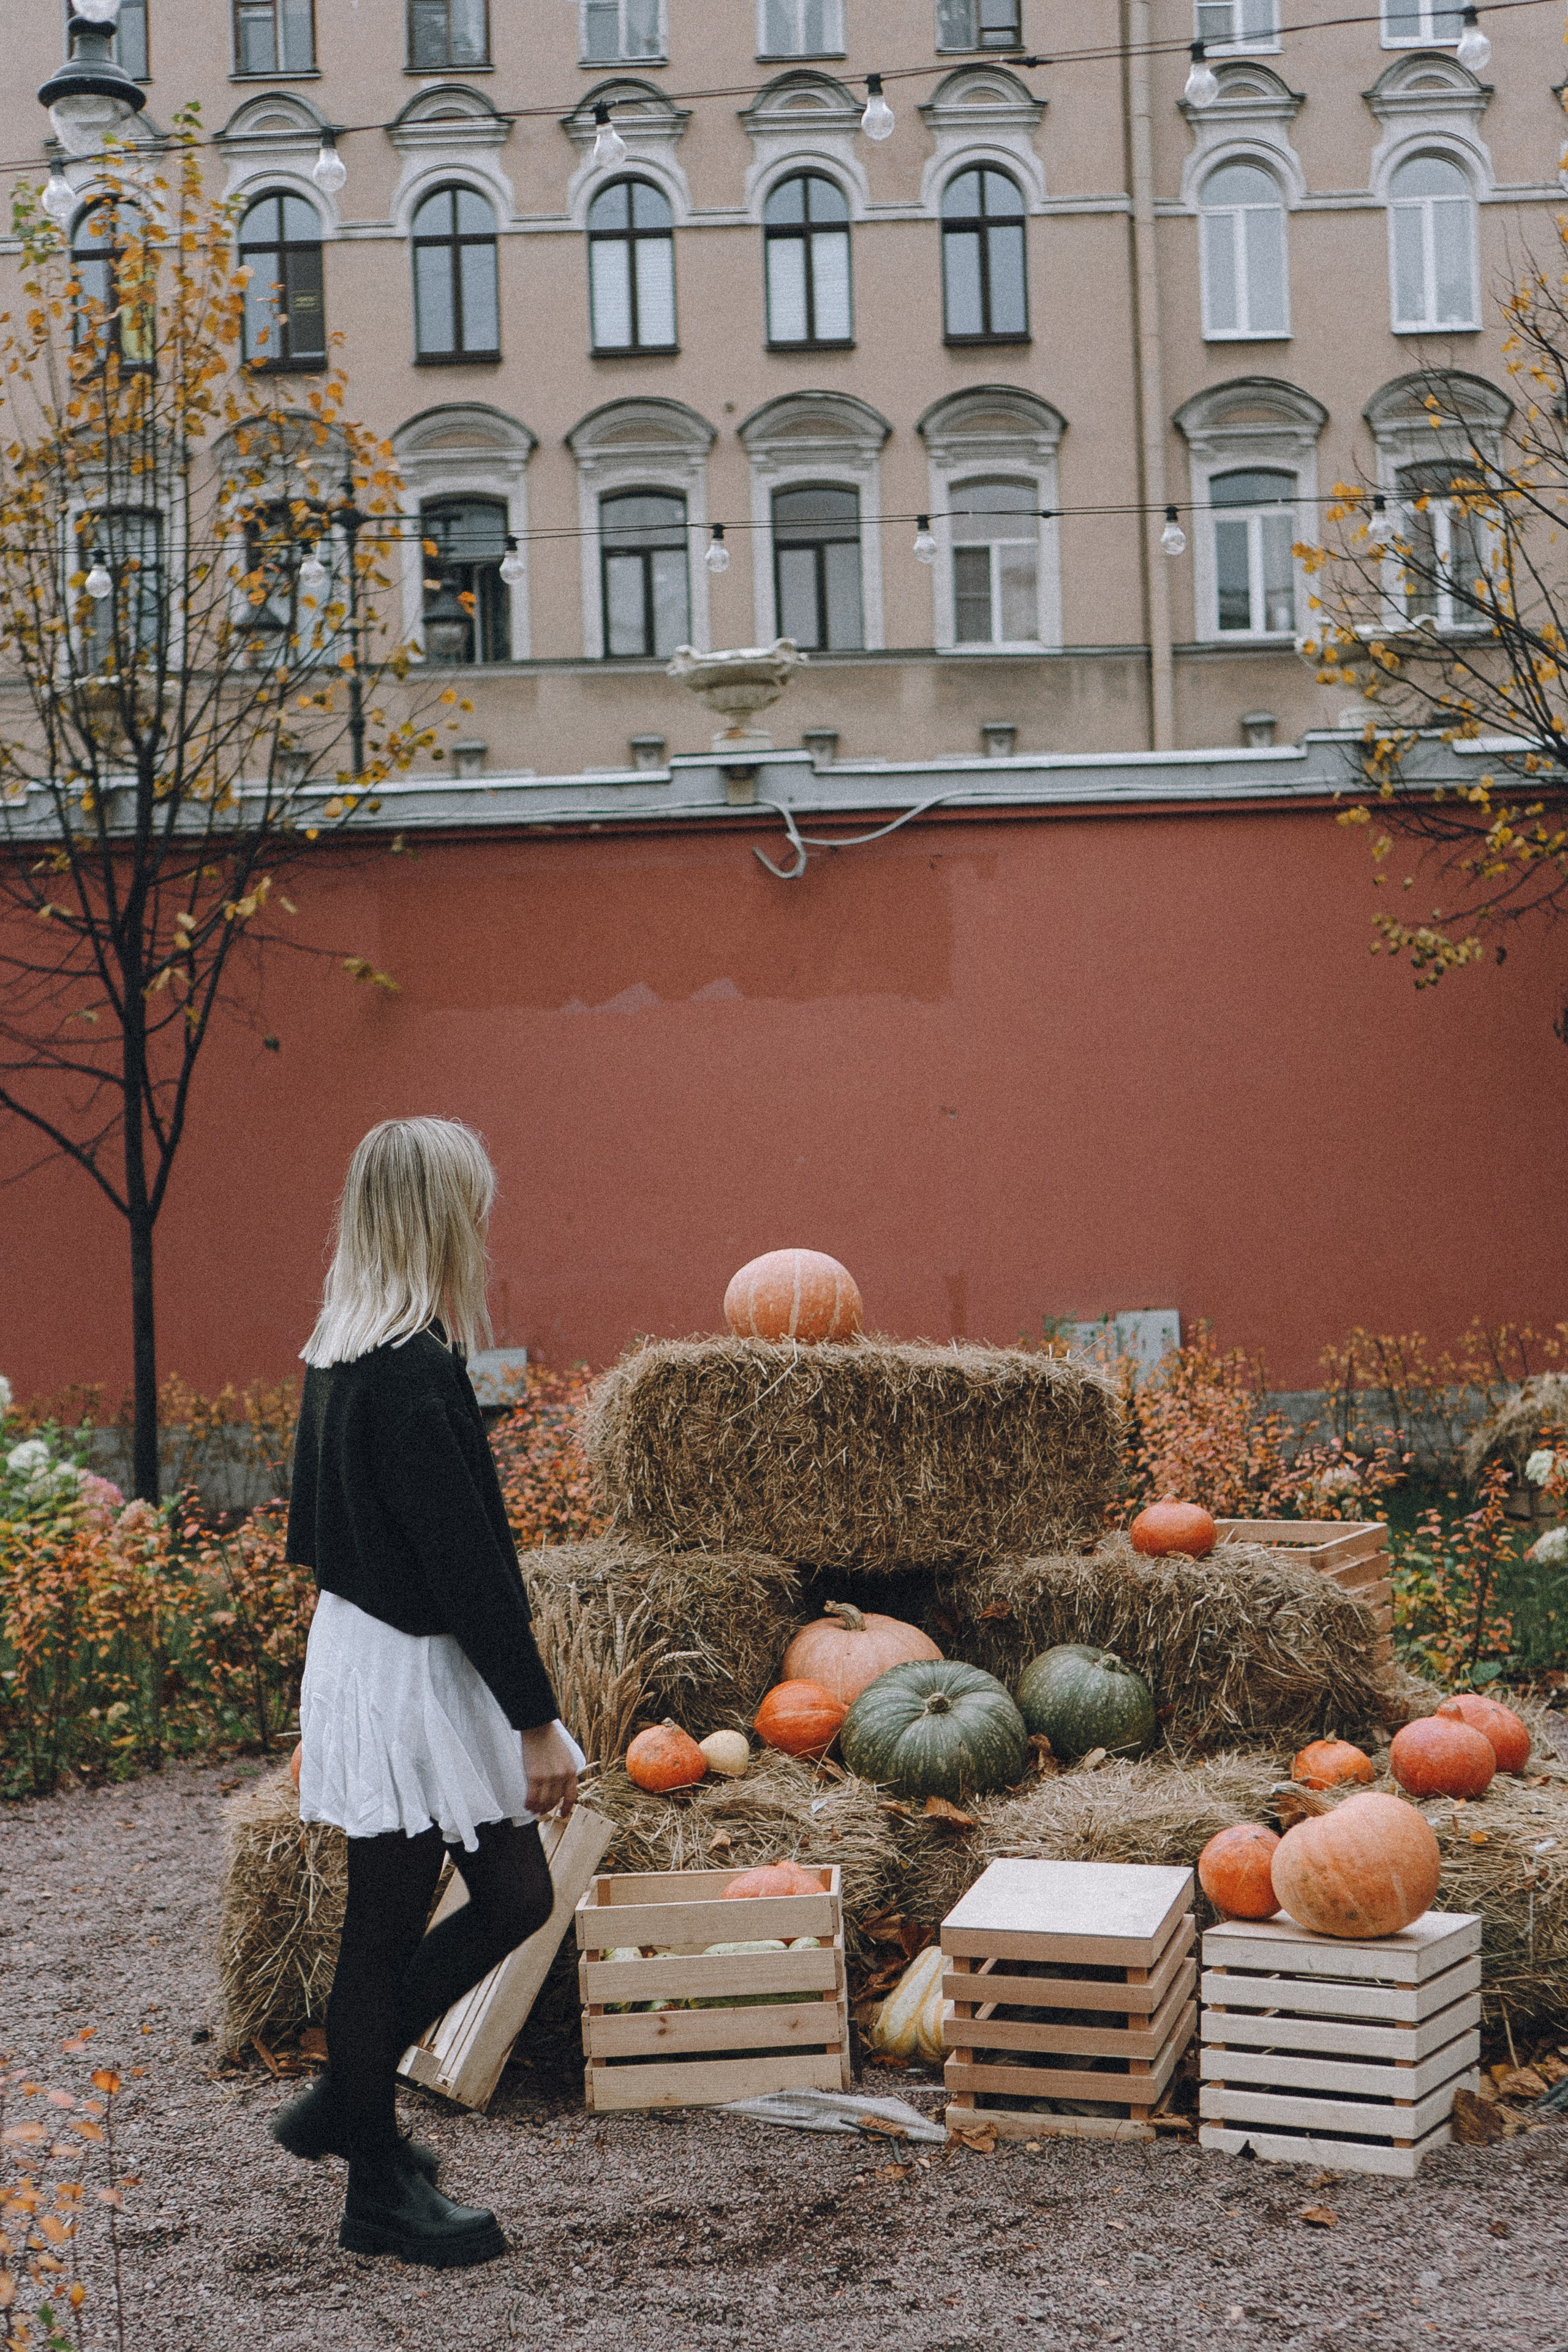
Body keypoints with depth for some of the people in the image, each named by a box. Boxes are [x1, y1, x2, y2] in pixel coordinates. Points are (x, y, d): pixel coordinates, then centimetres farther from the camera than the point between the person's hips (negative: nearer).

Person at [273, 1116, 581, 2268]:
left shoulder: (349, 1354, 8)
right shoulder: (412, 1373, -23)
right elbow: (466, 1564, -23)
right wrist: (536, 1720, -18)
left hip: (394, 1658, 10)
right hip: (407, 1682, -10)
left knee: (516, 1897, 15)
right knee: (390, 1927, 4)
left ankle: (345, 2104, 28)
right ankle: (379, 2189, 20)